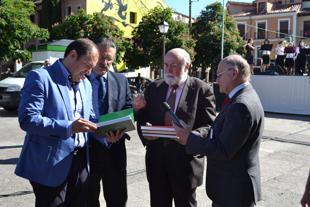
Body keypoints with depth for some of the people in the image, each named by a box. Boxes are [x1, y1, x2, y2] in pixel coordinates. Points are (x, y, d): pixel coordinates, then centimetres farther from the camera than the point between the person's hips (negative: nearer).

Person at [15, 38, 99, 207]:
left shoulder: (86, 84, 13)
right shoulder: (40, 77, -12)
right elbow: (27, 119, -20)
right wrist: (68, 127, -28)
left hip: (80, 161, 7)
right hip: (51, 165, -7)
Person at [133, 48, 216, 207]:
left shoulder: (202, 89, -6)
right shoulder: (153, 88, 6)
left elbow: (209, 126, -9)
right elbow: (144, 119, 9)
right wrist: (138, 109, -12)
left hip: (185, 160, -3)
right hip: (156, 158, 3)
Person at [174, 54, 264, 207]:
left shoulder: (242, 106, -25)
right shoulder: (243, 97, 7)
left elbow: (223, 151, -25)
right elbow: (218, 130, 8)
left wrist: (190, 138, -16)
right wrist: (191, 135, -7)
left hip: (234, 189, -9)